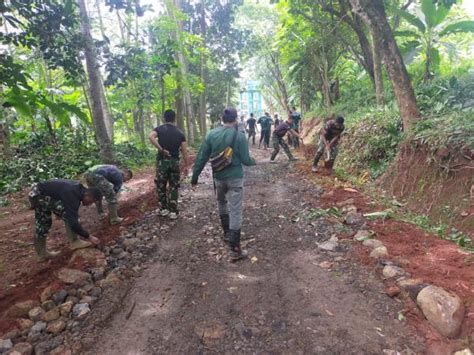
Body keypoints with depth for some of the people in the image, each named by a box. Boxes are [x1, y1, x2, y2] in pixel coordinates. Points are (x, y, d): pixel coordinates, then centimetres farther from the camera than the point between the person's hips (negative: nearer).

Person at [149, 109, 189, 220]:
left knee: (161, 186, 14)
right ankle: (173, 212, 11)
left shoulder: (160, 129, 0)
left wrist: (161, 150, -16)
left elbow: (151, 137, -22)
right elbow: (184, 151, 2)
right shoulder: (180, 133, 4)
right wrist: (186, 166, 9)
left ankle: (164, 209, 20)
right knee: (174, 187, 9)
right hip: (175, 161, 1)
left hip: (162, 161, -1)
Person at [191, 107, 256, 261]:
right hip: (235, 178, -3)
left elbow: (202, 158, -1)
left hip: (218, 177, 4)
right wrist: (254, 161, 14)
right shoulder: (239, 136, -12)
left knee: (222, 204, 28)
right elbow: (245, 160, -10)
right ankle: (235, 249, 1)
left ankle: (227, 233, 40)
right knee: (235, 212, -1)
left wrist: (195, 176, 9)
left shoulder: (211, 134, -2)